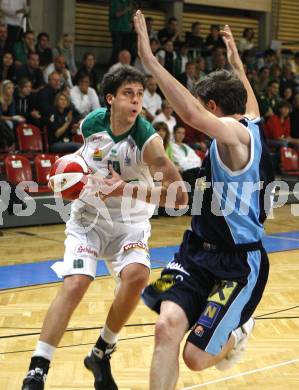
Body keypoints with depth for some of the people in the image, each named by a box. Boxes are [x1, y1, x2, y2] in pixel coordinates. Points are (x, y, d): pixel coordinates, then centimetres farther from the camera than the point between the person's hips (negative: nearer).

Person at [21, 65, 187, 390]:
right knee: (75, 285, -19)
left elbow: (180, 196, -31)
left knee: (137, 276, -27)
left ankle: (101, 354, -3)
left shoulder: (148, 140, -23)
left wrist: (128, 189, -37)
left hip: (130, 224, -1)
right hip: (89, 217, 1)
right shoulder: (91, 124, -12)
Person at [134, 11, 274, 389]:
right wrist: (235, 61, 48)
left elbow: (191, 114, -39)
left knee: (196, 356, -2)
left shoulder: (235, 132, -18)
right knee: (168, 326, -13)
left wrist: (149, 58, -38)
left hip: (238, 262, -8)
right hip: (199, 249, 8)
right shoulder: (247, 124, 8)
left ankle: (237, 332, 30)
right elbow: (249, 102, 34)